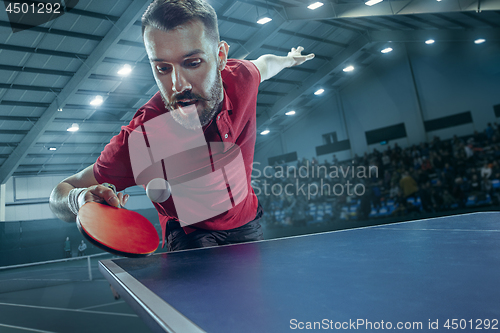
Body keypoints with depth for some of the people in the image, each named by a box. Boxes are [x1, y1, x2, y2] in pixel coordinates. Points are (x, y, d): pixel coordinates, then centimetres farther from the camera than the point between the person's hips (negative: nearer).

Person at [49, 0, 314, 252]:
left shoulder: (240, 78, -20)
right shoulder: (140, 139, -33)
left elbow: (263, 63, 7)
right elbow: (61, 191, -20)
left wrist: (289, 59, 28)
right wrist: (79, 199, -44)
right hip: (192, 235, -4)